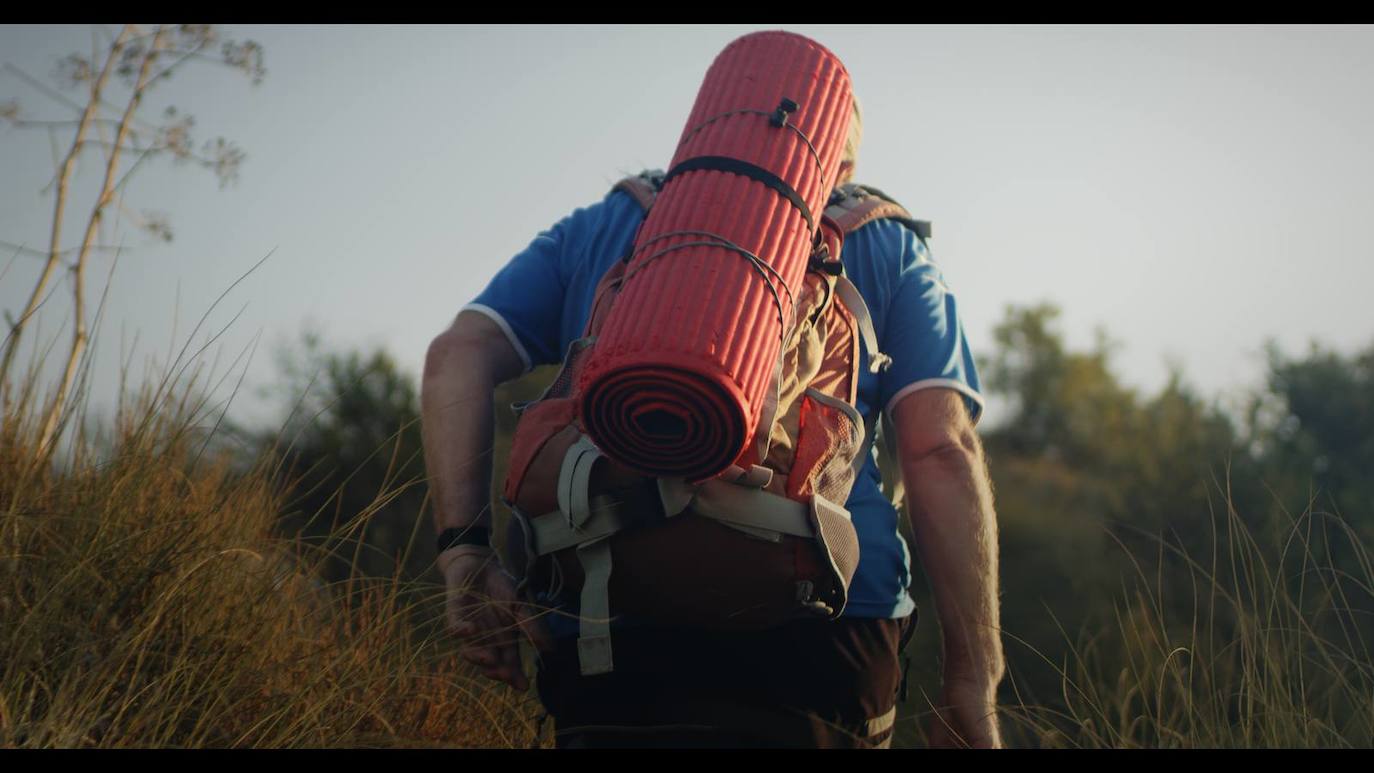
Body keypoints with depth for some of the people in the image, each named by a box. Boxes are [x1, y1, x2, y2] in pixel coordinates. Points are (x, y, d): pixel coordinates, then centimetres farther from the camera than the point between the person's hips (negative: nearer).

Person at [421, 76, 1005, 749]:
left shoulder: (600, 226, 23)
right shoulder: (887, 246, 18)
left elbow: (459, 356, 8)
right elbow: (941, 455, 5)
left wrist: (465, 553, 1)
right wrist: (972, 685, 3)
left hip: (604, 635, 1)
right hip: (821, 636, -1)